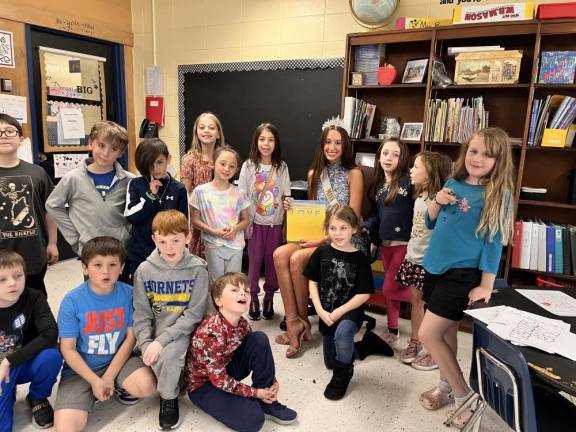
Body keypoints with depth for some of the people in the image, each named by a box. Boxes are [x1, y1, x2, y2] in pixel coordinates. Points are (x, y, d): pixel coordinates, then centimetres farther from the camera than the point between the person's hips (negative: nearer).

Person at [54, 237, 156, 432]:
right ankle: (89, 394, 12)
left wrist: (109, 377, -12)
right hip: (81, 368, -1)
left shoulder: (129, 294, -11)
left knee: (146, 386, -26)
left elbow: (131, 337, -6)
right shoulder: (72, 300, -16)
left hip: (118, 358, 1)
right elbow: (68, 349, -10)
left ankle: (121, 386, 8)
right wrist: (95, 381, -15)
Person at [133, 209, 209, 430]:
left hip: (182, 331, -2)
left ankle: (169, 398, 3)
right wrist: (146, 342, -17)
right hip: (153, 331, 3)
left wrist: (162, 340, -20)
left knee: (167, 356, -29)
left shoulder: (197, 269, -12)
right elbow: (141, 314, -1)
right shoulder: (145, 270, -5)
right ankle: (172, 382, 11)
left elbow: (194, 314, -13)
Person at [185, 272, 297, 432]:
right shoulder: (212, 332, -32)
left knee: (259, 339, -13)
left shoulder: (242, 324, -9)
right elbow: (218, 379, -27)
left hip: (227, 369, 7)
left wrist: (272, 381, -9)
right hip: (203, 383, -7)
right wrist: (255, 392, -20)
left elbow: (259, 353, 5)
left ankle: (267, 402, -5)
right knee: (252, 419, -27)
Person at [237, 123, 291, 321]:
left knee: (272, 260, 8)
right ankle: (253, 297, 20)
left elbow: (286, 197, 3)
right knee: (255, 259, 5)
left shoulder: (282, 167, 0)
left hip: (276, 223, 1)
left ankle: (269, 297, 23)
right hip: (256, 222, -1)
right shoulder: (248, 166, -3)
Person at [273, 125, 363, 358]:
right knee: (280, 254, -24)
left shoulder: (354, 174, -3)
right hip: (315, 235, 5)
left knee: (297, 259, -29)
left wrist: (323, 239, -17)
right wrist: (293, 207, -1)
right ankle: (293, 321, -20)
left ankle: (302, 320, -7)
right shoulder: (314, 174, 13)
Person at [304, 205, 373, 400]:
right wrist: (320, 310, -11)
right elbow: (313, 282, 0)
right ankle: (359, 345, 46)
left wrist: (339, 311, -18)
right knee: (330, 362, 17)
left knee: (342, 334, -38)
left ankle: (343, 374, -8)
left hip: (350, 311, -4)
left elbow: (364, 294, -13)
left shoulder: (360, 258, -13)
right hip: (326, 313, 4)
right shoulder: (322, 252, -6)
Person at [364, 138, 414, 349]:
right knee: (388, 289, 15)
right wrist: (365, 227, -2)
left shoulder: (408, 182, -11)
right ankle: (392, 333, 29)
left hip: (404, 243, -7)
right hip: (385, 243, 7)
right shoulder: (378, 185, 12)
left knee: (389, 290, -5)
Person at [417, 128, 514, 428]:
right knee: (446, 331, 16)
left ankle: (464, 395, 13)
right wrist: (437, 203, -8)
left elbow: (494, 242, -12)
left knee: (428, 335, -6)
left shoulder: (498, 194, -11)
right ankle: (447, 386, 34)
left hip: (462, 274, -6)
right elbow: (431, 224, 12)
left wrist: (486, 286, -12)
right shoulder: (452, 184, 5)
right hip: (435, 267, 6)